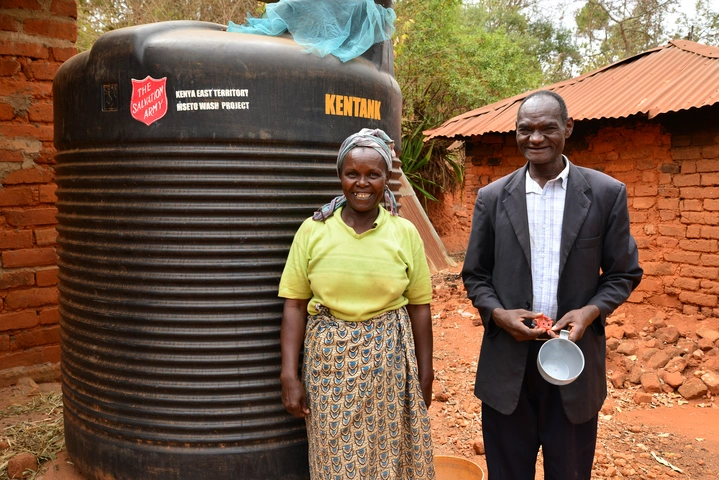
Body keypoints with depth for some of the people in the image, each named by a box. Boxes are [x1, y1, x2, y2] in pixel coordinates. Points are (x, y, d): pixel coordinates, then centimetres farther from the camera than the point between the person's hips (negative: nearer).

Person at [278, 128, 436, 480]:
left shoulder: (405, 233, -2)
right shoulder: (313, 230, -4)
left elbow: (419, 307, 2)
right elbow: (294, 305, -3)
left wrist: (425, 376, 4)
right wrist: (289, 375, -5)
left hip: (390, 359, 1)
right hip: (329, 360, 0)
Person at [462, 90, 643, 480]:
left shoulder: (607, 193, -1)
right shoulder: (492, 197, 2)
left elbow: (623, 273, 3)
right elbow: (474, 275, 6)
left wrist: (591, 311, -15)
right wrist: (498, 313, -12)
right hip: (507, 362, 1)